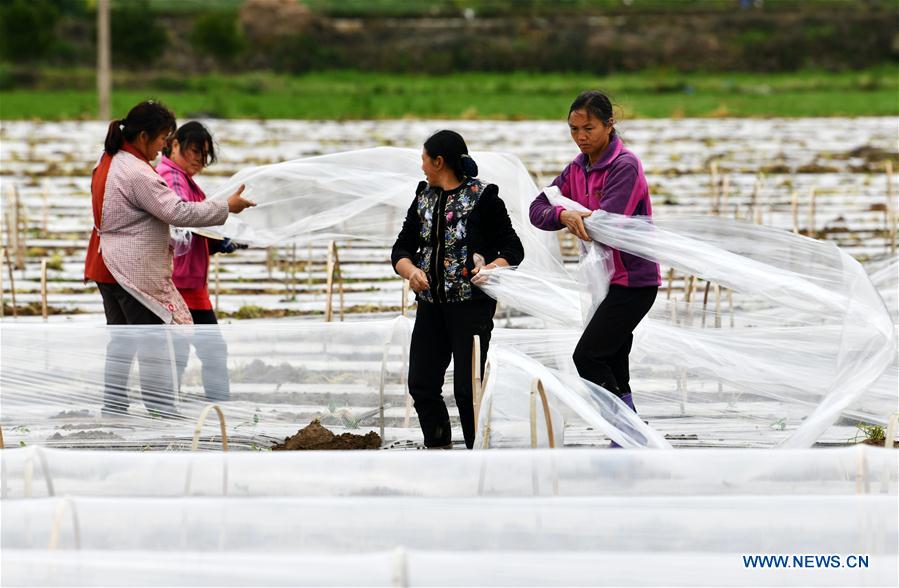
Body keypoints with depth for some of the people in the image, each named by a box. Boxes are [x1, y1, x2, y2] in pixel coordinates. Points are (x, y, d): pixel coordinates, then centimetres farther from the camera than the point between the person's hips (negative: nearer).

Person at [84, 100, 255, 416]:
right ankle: (162, 414, -4)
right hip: (135, 272, -10)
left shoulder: (108, 162, 11)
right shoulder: (136, 172, -20)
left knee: (121, 342, 14)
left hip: (107, 269, 10)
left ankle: (113, 411, 16)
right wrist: (226, 207, -14)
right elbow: (177, 212, -22)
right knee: (153, 343, -4)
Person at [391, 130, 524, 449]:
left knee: (467, 388, -8)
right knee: (421, 386, 4)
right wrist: (410, 270, -12)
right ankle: (439, 450, 19)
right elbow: (402, 249, 10)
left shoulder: (482, 196, -6)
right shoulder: (424, 197, 12)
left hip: (472, 304, -6)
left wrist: (493, 267, -25)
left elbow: (513, 249, -4)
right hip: (431, 304, 6)